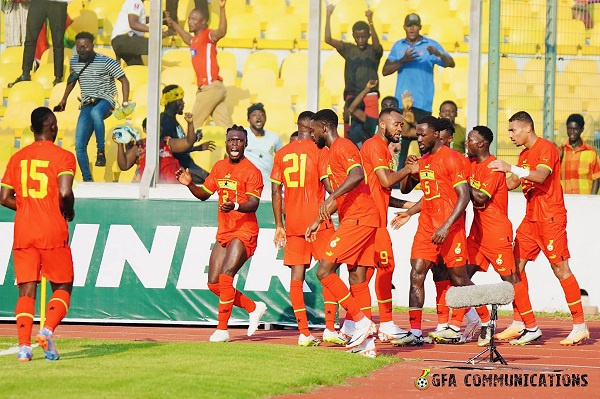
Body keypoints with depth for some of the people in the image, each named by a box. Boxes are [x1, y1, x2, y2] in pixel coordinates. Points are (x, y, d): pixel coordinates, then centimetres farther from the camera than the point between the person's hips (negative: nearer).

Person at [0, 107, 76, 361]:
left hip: (23, 232, 4)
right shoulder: (63, 156, -4)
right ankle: (48, 330, -15)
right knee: (62, 287, 9)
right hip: (53, 233, -3)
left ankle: (24, 345, -8)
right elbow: (65, 192, -17)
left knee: (26, 291, 5)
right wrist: (68, 212, 2)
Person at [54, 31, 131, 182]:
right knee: (79, 146, -2)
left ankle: (101, 153, -36)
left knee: (95, 113, -43)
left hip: (104, 101, -6)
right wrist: (64, 99, 28)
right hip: (86, 105, 6)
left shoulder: (105, 62, -12)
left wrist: (125, 102, -18)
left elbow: (124, 80, -8)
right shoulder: (74, 61, 6)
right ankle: (87, 180, 10)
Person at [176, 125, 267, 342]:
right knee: (214, 283, 5)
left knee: (225, 277, -20)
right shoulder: (219, 167, 13)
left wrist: (235, 206, -39)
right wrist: (189, 184, 3)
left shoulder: (251, 171, -9)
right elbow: (204, 194, 22)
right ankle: (254, 308, 23)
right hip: (223, 233, 8)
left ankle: (222, 329, -13)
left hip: (244, 232, -8)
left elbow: (253, 204, -20)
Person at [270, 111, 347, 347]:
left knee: (297, 276, 4)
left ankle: (304, 333, 0)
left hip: (292, 222, 4)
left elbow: (276, 191, 10)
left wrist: (279, 226, 14)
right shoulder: (319, 151, -5)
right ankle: (329, 329, -7)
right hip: (317, 220, -4)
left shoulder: (282, 154, 9)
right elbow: (329, 185, -13)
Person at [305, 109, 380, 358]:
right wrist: (319, 221, 31)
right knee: (357, 278, 7)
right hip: (361, 219, 10)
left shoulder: (342, 147, -8)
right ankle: (367, 343, 5)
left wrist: (331, 198, -33)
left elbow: (357, 175, -28)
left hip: (357, 219, -10)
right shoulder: (334, 151, 24)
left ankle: (361, 320, -12)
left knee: (324, 271, -12)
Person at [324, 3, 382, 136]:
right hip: (351, 97, 3)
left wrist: (370, 21, -32)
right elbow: (328, 39, 1)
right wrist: (328, 15, -6)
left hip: (370, 97, -3)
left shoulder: (374, 51, 3)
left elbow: (376, 44, -20)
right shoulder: (348, 49, 10)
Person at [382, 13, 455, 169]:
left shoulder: (431, 45, 4)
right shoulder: (398, 46, 11)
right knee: (402, 142, 1)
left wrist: (438, 54, -28)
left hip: (423, 103, -2)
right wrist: (403, 60, -10)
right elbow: (385, 71, 5)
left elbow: (450, 64, -7)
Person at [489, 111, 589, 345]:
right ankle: (519, 325, 6)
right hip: (531, 218, 9)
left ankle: (580, 326, -5)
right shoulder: (524, 154, 17)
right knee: (516, 265, 3)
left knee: (560, 268, -8)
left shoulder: (546, 148, -11)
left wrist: (510, 168, -32)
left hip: (551, 218, -9)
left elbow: (540, 176, -27)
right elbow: (512, 183, 24)